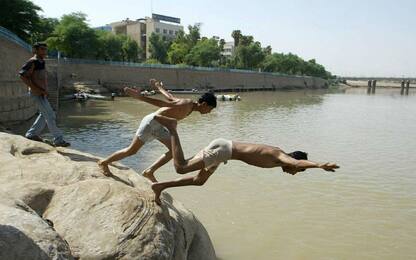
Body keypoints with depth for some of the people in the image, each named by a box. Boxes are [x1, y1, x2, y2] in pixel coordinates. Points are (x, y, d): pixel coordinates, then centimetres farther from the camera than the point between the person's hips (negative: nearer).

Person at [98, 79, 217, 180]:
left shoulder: (190, 105, 5)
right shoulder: (187, 104, -24)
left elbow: (170, 97, 19)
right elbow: (163, 103, -30)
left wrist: (159, 87, 32)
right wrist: (141, 97, -32)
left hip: (159, 125, 9)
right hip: (151, 122, -9)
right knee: (132, 150, 2)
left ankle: (149, 172, 5)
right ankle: (104, 162, 22)